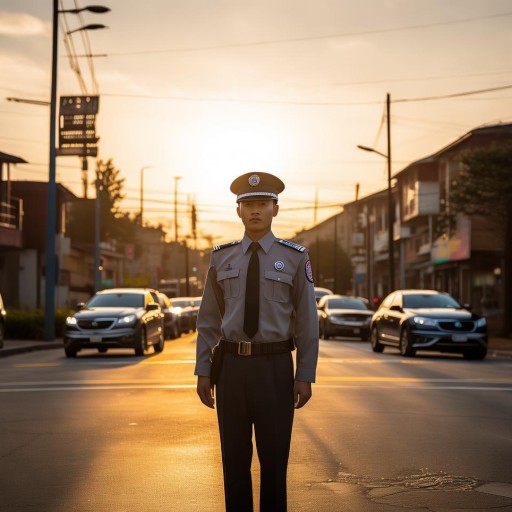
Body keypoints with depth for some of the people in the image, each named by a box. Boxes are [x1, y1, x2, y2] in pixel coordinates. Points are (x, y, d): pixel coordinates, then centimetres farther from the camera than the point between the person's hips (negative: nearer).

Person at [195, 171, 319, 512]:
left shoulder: (295, 258, -1)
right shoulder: (222, 258, 5)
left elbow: (307, 321, -2)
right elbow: (208, 320, 7)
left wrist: (306, 376, -6)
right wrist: (203, 371, 2)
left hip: (275, 367, -2)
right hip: (232, 367, 2)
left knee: (274, 456, 4)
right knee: (234, 457, 8)